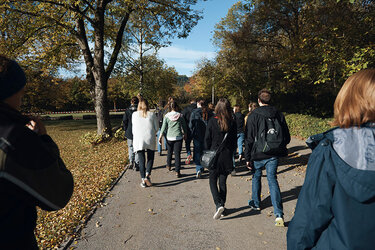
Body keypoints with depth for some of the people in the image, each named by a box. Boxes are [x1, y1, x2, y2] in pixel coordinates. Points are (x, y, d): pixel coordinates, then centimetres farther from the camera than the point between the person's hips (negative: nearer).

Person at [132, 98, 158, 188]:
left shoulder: (134, 114, 2)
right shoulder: (152, 114, 0)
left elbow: (134, 127, 7)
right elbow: (156, 128, 3)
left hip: (138, 139, 1)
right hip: (150, 139, 0)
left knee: (141, 160, 7)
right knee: (150, 158, 14)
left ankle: (143, 180, 7)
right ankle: (147, 175, -4)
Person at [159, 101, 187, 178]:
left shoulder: (167, 116, -3)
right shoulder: (180, 115, -3)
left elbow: (163, 127, -3)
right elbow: (184, 126, 7)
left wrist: (160, 137, 4)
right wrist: (184, 134, 23)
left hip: (169, 137, 1)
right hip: (178, 137, -1)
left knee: (169, 152, 21)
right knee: (177, 154, 1)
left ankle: (169, 166, 40)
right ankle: (177, 172, -1)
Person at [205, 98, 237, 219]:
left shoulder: (212, 122, -11)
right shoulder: (233, 123, -4)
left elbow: (207, 140, -6)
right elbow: (234, 142, 3)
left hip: (215, 156, -3)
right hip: (227, 157, 3)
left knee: (212, 181, 11)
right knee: (223, 182, 15)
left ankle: (219, 204, -7)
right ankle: (222, 207, 23)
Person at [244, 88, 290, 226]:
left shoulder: (253, 115, -10)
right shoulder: (279, 114, 2)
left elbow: (249, 139, -10)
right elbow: (287, 137, 7)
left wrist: (247, 157, -4)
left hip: (258, 154, -2)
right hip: (274, 155, 2)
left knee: (256, 177, 20)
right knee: (272, 180, 3)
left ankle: (256, 203, 37)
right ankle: (279, 214, -5)